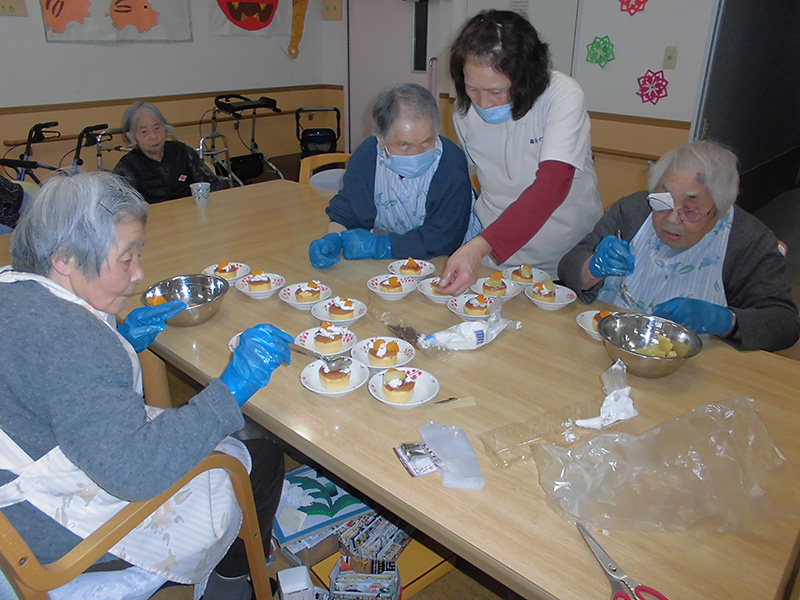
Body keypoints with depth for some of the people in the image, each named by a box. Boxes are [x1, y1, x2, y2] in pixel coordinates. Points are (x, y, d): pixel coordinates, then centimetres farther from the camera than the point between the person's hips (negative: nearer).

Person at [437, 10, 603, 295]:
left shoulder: (563, 95, -20)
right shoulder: (464, 109, -6)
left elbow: (551, 186, -30)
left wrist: (480, 246, -42)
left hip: (567, 257, -3)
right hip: (493, 252, 3)